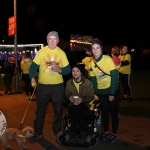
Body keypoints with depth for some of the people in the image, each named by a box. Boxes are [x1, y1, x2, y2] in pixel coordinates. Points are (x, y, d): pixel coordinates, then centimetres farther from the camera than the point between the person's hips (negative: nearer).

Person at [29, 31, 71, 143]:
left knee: (58, 110, 12)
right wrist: (32, 78, -23)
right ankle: (38, 133, 25)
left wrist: (60, 70, -21)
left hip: (58, 86, 1)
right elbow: (34, 66, -6)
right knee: (40, 110, 9)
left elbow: (68, 69, 0)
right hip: (43, 86, -1)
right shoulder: (41, 52, -3)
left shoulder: (61, 53, 0)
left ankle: (58, 132, 31)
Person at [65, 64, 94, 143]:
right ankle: (73, 132, -17)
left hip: (84, 104, -2)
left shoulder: (88, 82, -2)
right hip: (73, 105, 2)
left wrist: (82, 99, -21)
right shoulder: (69, 82, 6)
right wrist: (69, 97, -12)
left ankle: (82, 132, -22)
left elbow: (91, 96, -3)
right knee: (73, 111, -34)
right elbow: (66, 94, 13)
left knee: (79, 109, -37)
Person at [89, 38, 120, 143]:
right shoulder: (92, 62, -1)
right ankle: (105, 131, 29)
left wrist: (112, 93, -16)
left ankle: (114, 134, 21)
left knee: (113, 112, 5)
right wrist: (95, 93, 2)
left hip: (112, 90, -4)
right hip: (101, 92, 4)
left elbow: (114, 76, -17)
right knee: (104, 111, 13)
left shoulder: (108, 59, -15)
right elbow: (93, 79, 6)